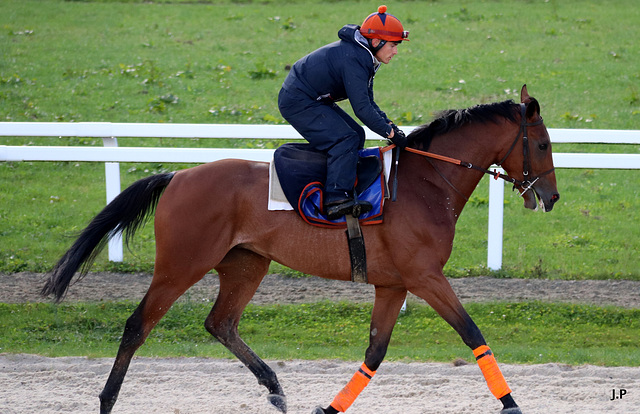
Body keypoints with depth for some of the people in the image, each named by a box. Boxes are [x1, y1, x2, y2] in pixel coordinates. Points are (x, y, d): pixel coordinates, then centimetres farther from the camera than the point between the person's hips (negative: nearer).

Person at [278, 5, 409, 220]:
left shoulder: (363, 57, 8)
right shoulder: (352, 59, -25)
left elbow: (368, 103, 13)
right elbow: (362, 108, -29)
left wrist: (389, 124, -2)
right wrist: (390, 133, -24)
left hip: (313, 101, 11)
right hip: (298, 103, -11)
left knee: (356, 135, 12)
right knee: (345, 139, -21)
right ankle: (337, 199, -29)